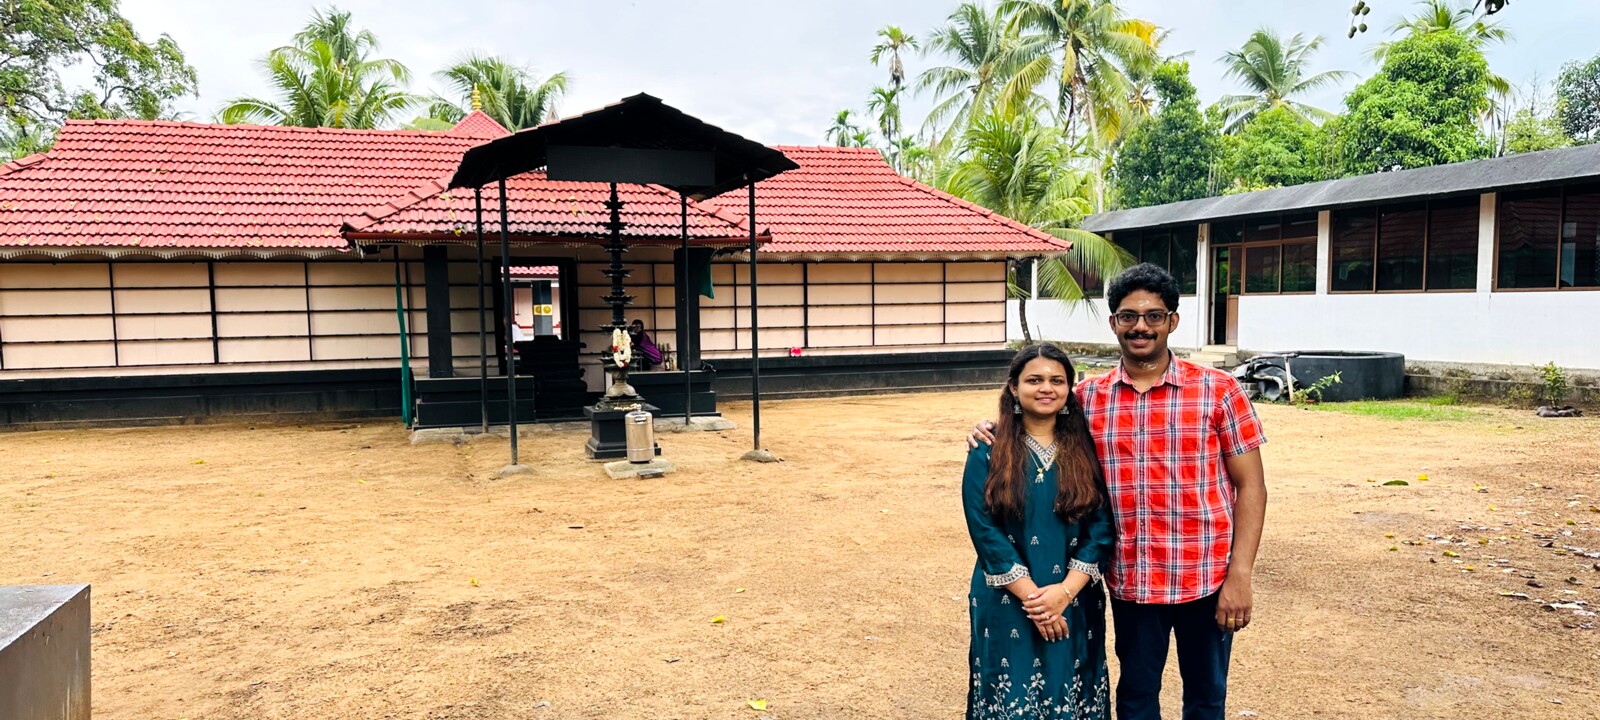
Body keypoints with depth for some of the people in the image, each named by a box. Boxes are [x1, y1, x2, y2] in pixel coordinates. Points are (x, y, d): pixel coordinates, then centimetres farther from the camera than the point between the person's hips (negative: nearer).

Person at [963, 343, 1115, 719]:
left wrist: (1064, 591, -13)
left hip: (1076, 604, 2)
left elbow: (1101, 527, -2)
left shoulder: (1086, 450, 2)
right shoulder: (988, 451, -4)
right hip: (1006, 605, -2)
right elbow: (984, 531, -9)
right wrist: (1032, 596, -13)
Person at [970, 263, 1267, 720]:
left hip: (1205, 578, -2)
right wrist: (998, 432, -3)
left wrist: (1240, 575, -11)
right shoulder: (1087, 398, 1)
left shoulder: (1218, 391, -6)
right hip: (1130, 581, 2)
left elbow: (1250, 485, -5)